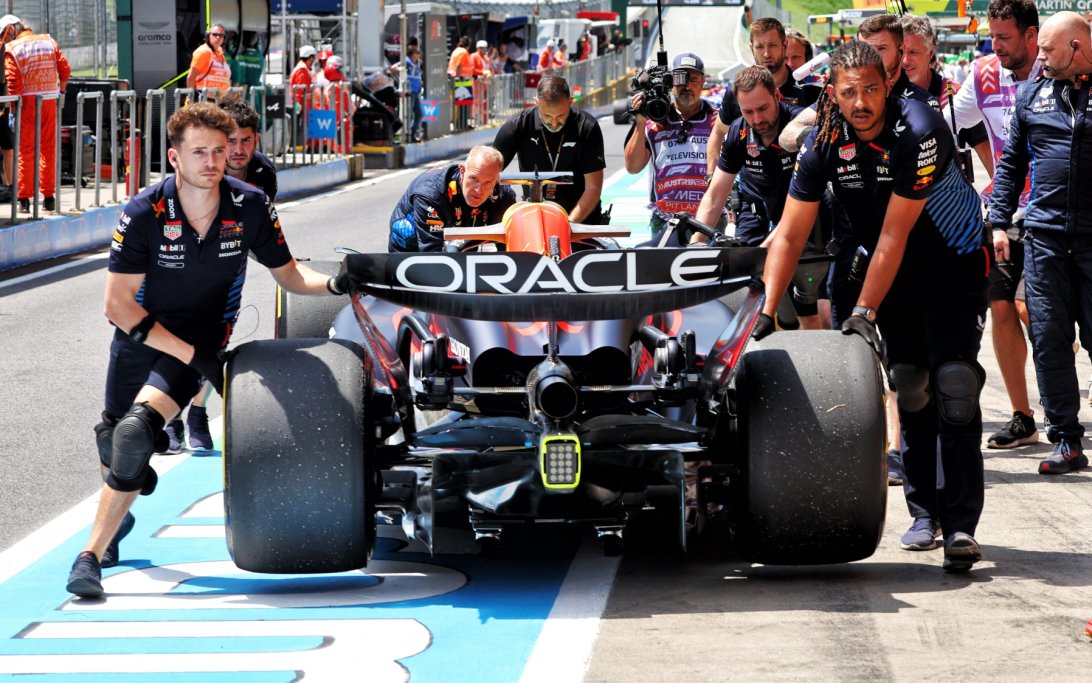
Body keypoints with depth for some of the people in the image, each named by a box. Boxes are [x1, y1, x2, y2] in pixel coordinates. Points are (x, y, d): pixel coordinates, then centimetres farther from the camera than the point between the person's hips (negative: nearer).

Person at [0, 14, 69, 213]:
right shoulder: (49, 42, 7)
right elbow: (65, 68, 4)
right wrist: (61, 91, 19)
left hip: (28, 101, -4)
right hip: (49, 101, 4)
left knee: (26, 150, 2)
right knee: (48, 149, 11)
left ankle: (24, 199, 1)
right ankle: (49, 196, 13)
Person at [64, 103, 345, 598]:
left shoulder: (251, 207, -13)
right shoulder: (144, 213, -19)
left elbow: (287, 273, 3)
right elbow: (118, 305, -17)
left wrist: (333, 283, -19)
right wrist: (191, 355, -23)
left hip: (202, 340, -2)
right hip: (138, 335, 2)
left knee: (136, 431, -26)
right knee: (112, 439, 16)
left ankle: (92, 555, -21)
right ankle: (117, 518, 52)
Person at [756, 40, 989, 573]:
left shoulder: (919, 133, -29)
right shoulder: (825, 143, -13)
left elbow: (894, 235, -27)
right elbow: (789, 234, -10)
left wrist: (863, 312, -26)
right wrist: (766, 310, -19)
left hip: (955, 262, -5)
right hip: (894, 270, 5)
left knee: (953, 382, -17)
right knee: (909, 385, 4)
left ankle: (960, 524, -21)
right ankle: (925, 509, 17)